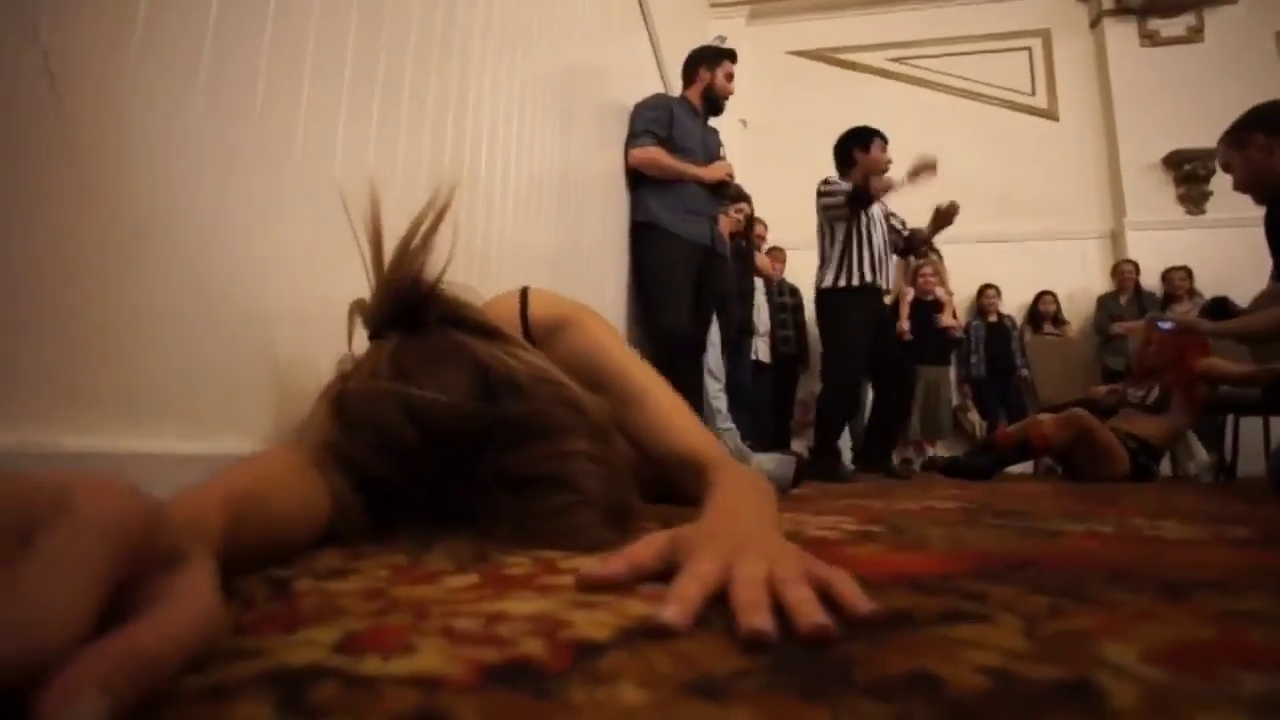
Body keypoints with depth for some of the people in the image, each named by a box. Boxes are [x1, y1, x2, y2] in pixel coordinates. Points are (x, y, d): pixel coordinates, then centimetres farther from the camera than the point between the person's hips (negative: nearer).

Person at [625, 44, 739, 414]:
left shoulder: (713, 136, 34)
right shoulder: (661, 107, 12)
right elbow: (640, 154, -7)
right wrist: (703, 173, 1)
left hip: (710, 243, 7)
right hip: (666, 233, -7)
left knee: (694, 344, -2)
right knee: (671, 337, -20)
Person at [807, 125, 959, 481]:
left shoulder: (879, 205, 27)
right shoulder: (830, 187, 3)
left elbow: (907, 243, 21)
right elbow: (861, 194, -21)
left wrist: (934, 226, 3)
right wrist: (909, 176, -15)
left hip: (874, 299, 9)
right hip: (842, 297, -9)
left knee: (898, 378, 8)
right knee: (845, 380, -17)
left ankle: (874, 453, 19)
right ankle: (823, 458, -4)